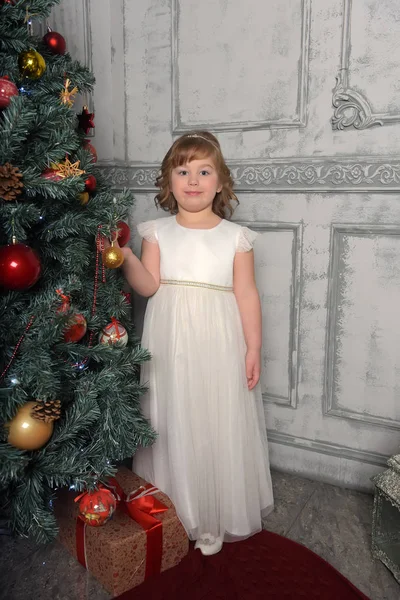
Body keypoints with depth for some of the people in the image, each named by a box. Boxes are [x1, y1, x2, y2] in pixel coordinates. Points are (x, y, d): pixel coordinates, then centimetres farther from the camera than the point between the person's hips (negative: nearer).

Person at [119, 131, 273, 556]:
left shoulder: (235, 236, 2)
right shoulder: (157, 232, 4)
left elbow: (247, 294, 1)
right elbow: (149, 285, -5)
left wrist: (253, 348, -3)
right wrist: (124, 256, -21)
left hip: (218, 346, 0)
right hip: (170, 345, 1)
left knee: (219, 426, 8)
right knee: (172, 424, 9)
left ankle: (218, 517, 29)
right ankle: (174, 510, 31)